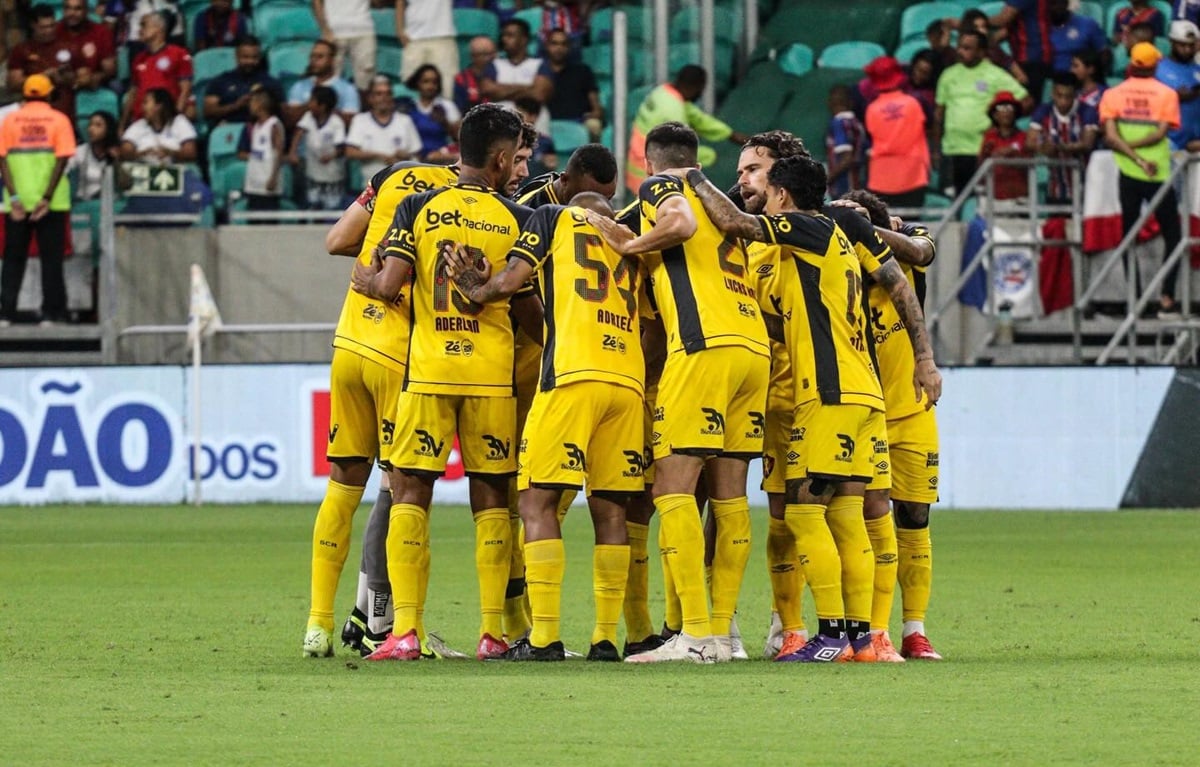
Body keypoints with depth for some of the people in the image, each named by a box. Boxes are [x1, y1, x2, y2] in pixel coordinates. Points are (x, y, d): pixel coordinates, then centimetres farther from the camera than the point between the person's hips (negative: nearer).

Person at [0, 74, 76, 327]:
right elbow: (62, 160, -9)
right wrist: (47, 198, -11)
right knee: (51, 258, 3)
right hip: (52, 201, -1)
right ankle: (51, 314, -1)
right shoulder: (58, 120, 0)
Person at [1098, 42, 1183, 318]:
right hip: (1160, 175, -2)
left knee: (1129, 234, 10)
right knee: (1172, 236, 7)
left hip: (1128, 174, 2)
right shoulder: (1167, 94, -3)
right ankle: (1166, 299, -3)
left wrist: (1137, 159, -14)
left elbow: (1111, 136, -10)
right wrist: (1136, 147, -9)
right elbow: (1160, 133, -14)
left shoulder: (1113, 94, 1)